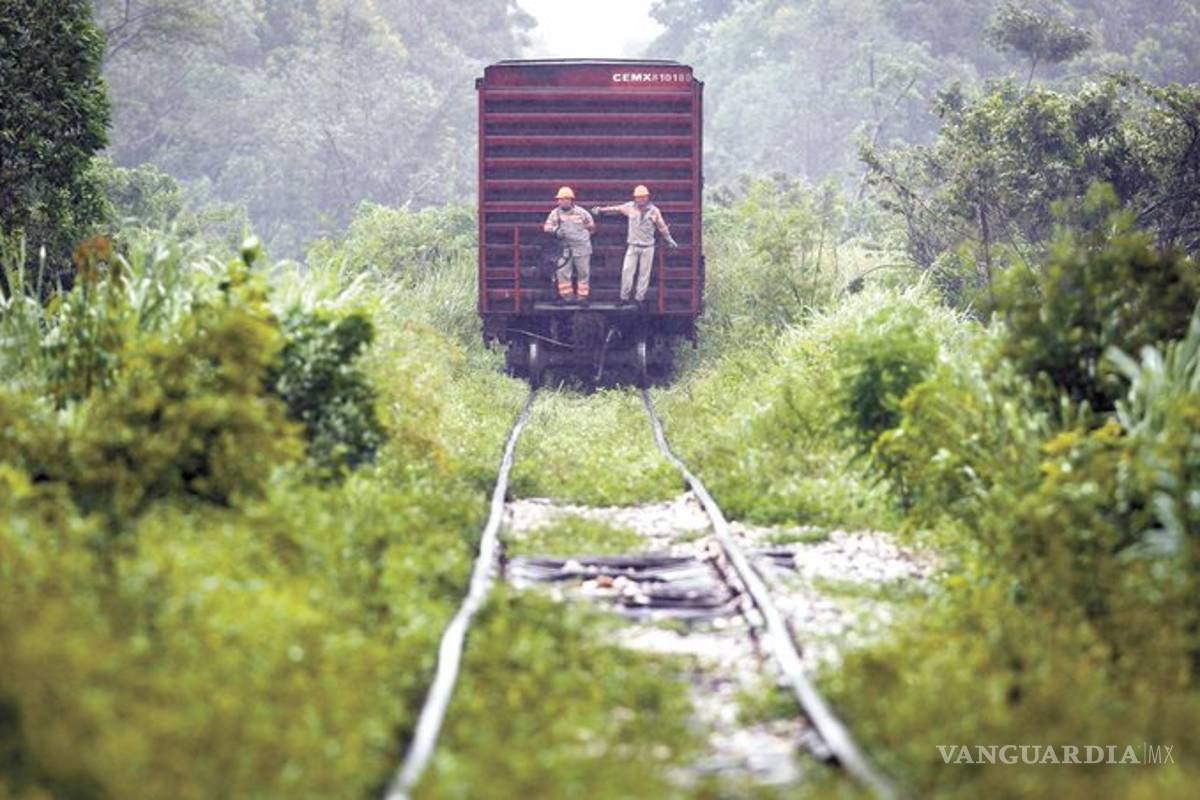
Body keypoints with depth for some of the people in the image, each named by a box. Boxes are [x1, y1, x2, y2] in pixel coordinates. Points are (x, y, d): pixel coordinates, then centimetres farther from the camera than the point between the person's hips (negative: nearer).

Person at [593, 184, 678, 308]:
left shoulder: (654, 211, 0)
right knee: (627, 270, -7)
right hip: (633, 245, 0)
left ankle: (640, 298, 10)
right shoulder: (630, 207, 0)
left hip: (648, 247, 0)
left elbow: (661, 226, 9)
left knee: (644, 273, 2)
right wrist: (601, 210, 10)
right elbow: (615, 209, 9)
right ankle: (624, 297, 0)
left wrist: (669, 239, 12)